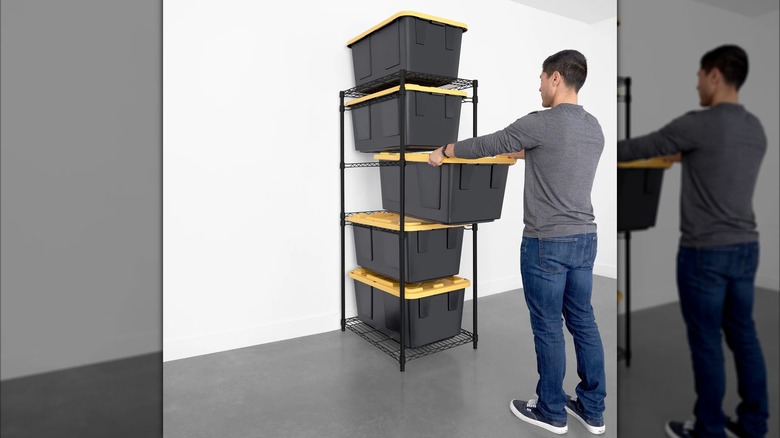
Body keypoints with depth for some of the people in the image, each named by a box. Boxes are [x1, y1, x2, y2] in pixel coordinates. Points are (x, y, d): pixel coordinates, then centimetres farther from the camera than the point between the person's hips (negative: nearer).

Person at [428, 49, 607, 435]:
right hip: (585, 238, 9)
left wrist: (442, 152, 12)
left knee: (548, 327, 5)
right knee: (583, 322, 16)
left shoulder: (541, 123, -15)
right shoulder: (594, 128, 11)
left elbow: (486, 145, -4)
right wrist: (519, 151, 43)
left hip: (546, 243, -8)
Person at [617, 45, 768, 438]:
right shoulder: (756, 130, 10)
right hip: (746, 247, 9)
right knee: (743, 335, 17)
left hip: (705, 252, -8)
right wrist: (684, 156, 40)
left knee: (706, 342, 4)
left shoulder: (698, 125, -16)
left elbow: (639, 148, -6)